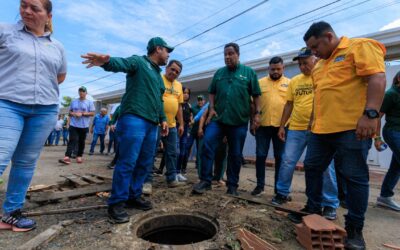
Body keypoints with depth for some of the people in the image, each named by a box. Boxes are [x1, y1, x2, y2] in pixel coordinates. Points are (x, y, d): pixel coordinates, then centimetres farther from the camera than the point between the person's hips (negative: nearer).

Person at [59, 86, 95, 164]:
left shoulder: (89, 102, 2)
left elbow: (92, 113, -4)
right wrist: (73, 114, -6)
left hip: (84, 126, -1)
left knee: (81, 142, 7)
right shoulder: (73, 101, 12)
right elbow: (70, 111, 17)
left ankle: (79, 156, 18)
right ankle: (67, 157, -14)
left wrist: (82, 113, -15)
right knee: (72, 140, -8)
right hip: (73, 125, 1)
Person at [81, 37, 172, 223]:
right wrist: (106, 61, -41)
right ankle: (117, 203, 1)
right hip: (134, 119, -9)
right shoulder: (138, 61, 3)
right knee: (127, 162, -10)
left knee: (145, 163, 10)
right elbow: (121, 63, -19)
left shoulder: (158, 74, 28)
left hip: (151, 124, 9)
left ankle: (134, 196, 22)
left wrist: (163, 119, 21)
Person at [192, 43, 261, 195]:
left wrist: (257, 113, -4)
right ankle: (205, 180, 2)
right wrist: (211, 108, 0)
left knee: (235, 154, 6)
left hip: (239, 121, -1)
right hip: (218, 118, 2)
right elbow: (212, 92, 15)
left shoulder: (249, 72, 5)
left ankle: (232, 185, 20)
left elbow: (256, 95, 5)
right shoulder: (219, 73, 12)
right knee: (207, 146, -11)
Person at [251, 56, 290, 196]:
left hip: (282, 126, 0)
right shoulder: (260, 83, 8)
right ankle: (260, 185, 18)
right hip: (263, 126, 0)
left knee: (280, 158, 7)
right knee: (260, 156, 4)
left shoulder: (290, 83, 8)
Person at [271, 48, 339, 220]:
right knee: (287, 162, 5)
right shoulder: (294, 81, 12)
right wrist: (282, 126, 11)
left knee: (325, 167, 3)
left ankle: (330, 204, 18)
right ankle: (282, 193, 23)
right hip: (296, 129, 4)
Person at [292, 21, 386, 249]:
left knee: (355, 177, 1)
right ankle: (313, 211, 27)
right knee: (312, 168, 11)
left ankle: (355, 228, 15)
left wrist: (370, 114, -25)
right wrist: (315, 122, 23)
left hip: (352, 128, -8)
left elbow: (377, 79, -14)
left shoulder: (361, 47, -2)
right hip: (322, 129, 8)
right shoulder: (320, 64, 21)